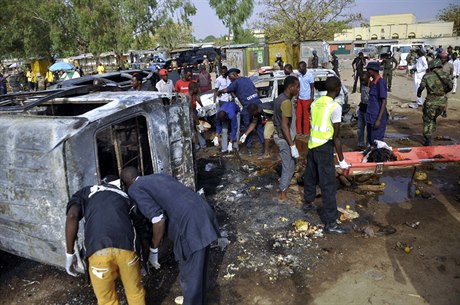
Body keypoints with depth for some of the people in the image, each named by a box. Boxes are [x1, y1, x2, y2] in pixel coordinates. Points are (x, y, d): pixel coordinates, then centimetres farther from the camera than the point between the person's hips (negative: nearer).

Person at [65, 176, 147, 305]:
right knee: (135, 292, 26)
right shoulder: (125, 196, 33)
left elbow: (72, 216, 6)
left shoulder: (85, 192, 27)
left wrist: (70, 254, 12)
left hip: (98, 248, -1)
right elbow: (140, 227, 33)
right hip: (127, 245, 2)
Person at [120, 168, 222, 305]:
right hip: (203, 212, 9)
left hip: (191, 224, -9)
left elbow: (158, 219, -11)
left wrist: (153, 249, 2)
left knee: (189, 273, 11)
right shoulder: (159, 176, 24)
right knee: (198, 267, 27)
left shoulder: (135, 189, 0)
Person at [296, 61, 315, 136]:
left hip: (306, 99, -6)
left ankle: (306, 134, 12)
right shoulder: (299, 75, 6)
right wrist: (296, 97, 13)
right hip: (299, 99, 6)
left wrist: (311, 101, -16)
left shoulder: (310, 76, -11)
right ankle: (298, 132, 22)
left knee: (306, 117, 3)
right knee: (298, 116, 10)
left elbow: (312, 89, -11)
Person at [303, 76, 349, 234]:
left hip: (312, 145, 8)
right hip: (324, 148, -7)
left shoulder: (315, 103, 5)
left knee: (310, 176, 25)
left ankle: (308, 203, 46)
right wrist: (342, 160, -10)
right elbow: (336, 137, -16)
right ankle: (330, 222, 3)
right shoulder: (335, 107, -15)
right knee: (328, 185, -2)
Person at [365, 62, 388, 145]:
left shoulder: (380, 83, -16)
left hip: (377, 119, -9)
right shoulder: (373, 82, 11)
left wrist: (379, 120, -21)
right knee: (370, 141, 15)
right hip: (370, 118, 9)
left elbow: (384, 102, -18)